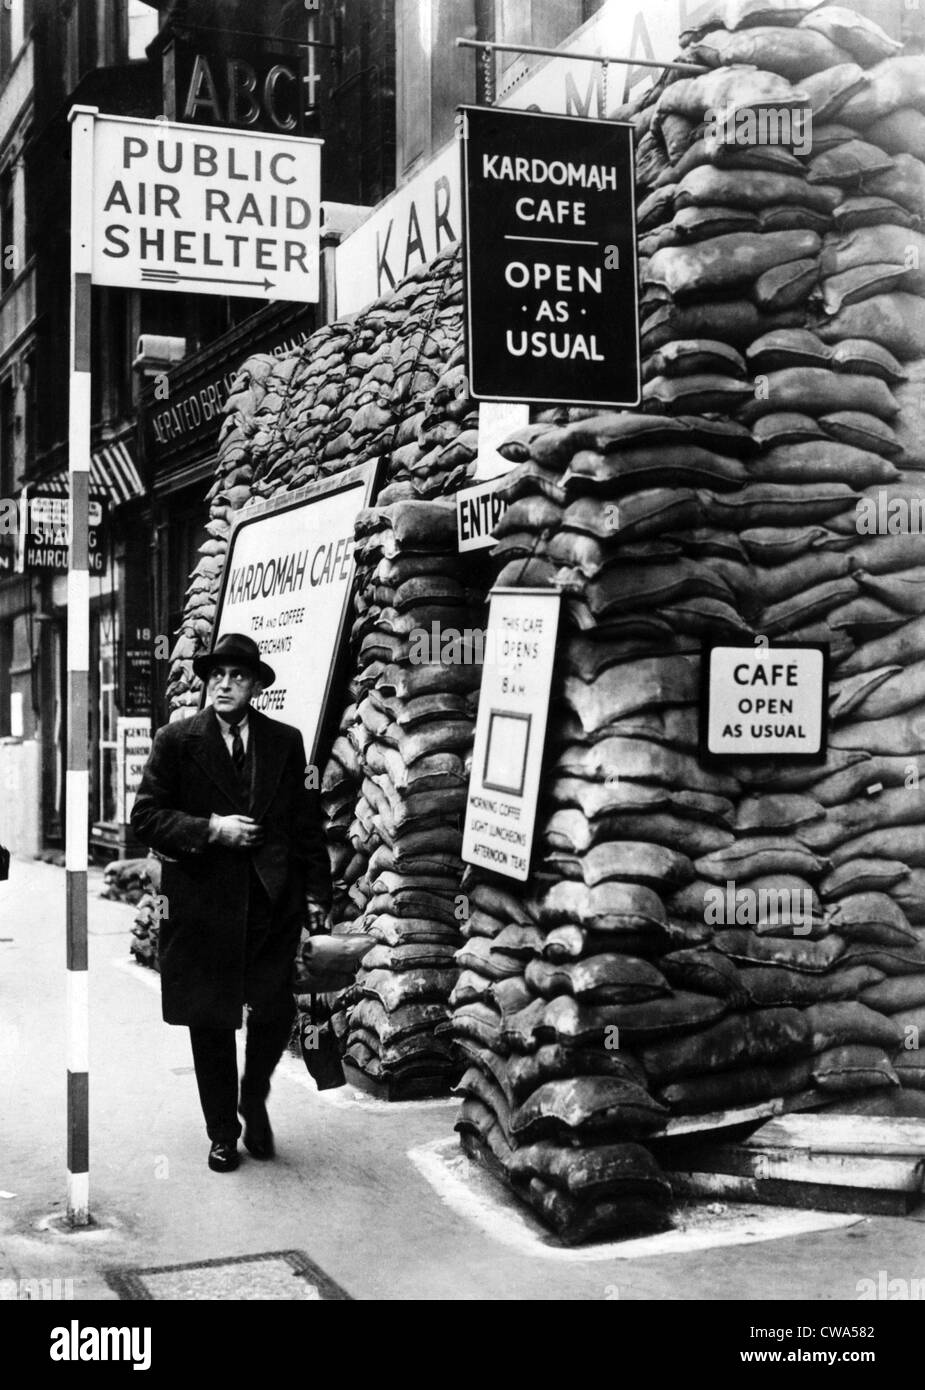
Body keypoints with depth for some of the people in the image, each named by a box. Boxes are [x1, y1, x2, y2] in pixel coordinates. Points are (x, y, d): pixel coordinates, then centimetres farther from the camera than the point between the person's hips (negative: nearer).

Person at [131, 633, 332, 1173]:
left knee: (276, 1012, -2)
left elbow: (307, 820, 8)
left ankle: (254, 1099, 28)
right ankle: (223, 1132, 25)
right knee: (211, 1023, 7)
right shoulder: (177, 740, 0)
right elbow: (146, 815, -3)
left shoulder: (285, 741, 6)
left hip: (273, 900, 1)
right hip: (203, 901, -1)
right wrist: (211, 830, -15)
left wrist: (317, 890, 4)